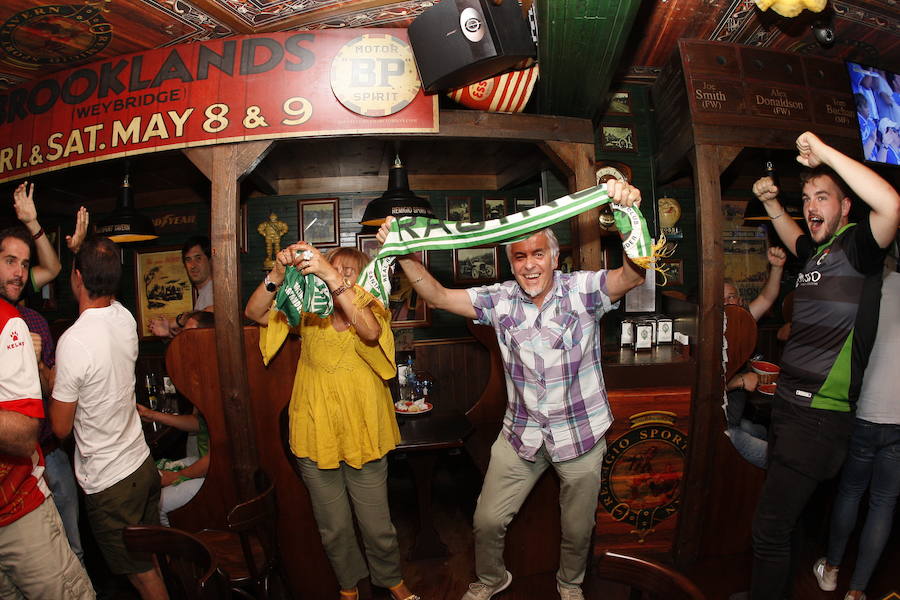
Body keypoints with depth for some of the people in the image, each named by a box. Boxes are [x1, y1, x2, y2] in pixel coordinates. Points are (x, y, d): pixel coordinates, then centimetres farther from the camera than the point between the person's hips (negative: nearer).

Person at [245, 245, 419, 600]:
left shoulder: (372, 310, -3)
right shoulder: (309, 313, 3)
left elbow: (370, 332, -28)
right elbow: (254, 312, -8)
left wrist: (333, 279, -38)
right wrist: (279, 273, -26)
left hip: (363, 436, -2)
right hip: (315, 435, 2)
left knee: (377, 525, 13)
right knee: (333, 527, 18)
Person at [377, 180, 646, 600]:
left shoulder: (581, 290, -13)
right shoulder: (501, 300, -6)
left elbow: (632, 276, -29)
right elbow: (438, 297, -10)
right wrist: (406, 255, -25)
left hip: (581, 435, -1)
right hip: (521, 434, 2)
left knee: (578, 529, 20)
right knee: (487, 521, 12)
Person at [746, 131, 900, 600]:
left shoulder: (856, 245, -10)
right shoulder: (816, 252, 13)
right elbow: (793, 238, 37)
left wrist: (824, 152, -23)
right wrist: (771, 203, 22)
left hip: (821, 415, -8)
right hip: (786, 403, 9)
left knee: (770, 528, -5)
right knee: (782, 516, 23)